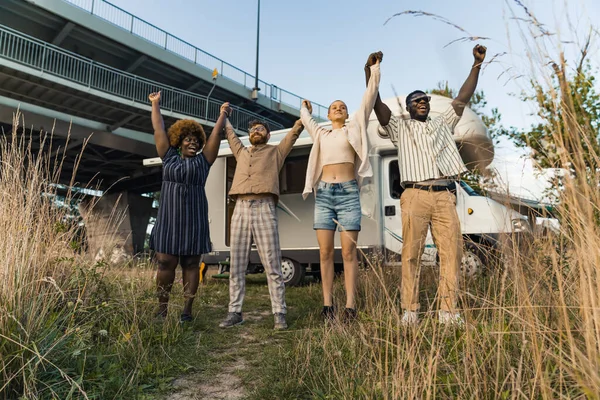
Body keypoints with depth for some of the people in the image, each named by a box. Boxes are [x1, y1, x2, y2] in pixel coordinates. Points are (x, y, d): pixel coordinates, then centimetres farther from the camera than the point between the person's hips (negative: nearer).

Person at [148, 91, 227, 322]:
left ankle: (187, 310, 7)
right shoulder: (169, 158, 11)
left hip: (194, 219, -1)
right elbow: (159, 129, 14)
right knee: (165, 263, 0)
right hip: (169, 218, 1)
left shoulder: (202, 161, 8)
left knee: (191, 264, 2)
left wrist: (223, 114, 19)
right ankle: (162, 309, 10)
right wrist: (155, 104, 19)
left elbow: (215, 133, 11)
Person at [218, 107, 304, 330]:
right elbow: (230, 133, 39)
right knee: (236, 266, 3)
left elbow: (294, 133, 17)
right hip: (240, 210, 4)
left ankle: (279, 313, -1)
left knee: (272, 265, -5)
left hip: (265, 210, -4)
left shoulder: (276, 152, 17)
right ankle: (235, 312, 10)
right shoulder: (241, 152, 26)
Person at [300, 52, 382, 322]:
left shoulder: (355, 127, 15)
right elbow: (305, 117, 39)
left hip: (348, 192, -3)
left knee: (349, 252, -6)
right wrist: (306, 108, 57)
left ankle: (350, 307, -5)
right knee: (325, 253, -2)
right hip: (324, 193, 3)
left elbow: (369, 98, 11)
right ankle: (327, 305, 2)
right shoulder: (320, 133, 21)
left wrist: (375, 69, 13)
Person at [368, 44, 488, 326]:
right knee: (412, 253, -6)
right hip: (415, 196, -3)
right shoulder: (400, 128, 17)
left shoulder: (443, 124, 27)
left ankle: (448, 310, -1)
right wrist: (370, 76, -6)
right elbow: (378, 106, 5)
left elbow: (463, 98, 21)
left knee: (452, 251, -5)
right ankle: (410, 311, -2)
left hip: (445, 196, 3)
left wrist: (476, 64, 14)